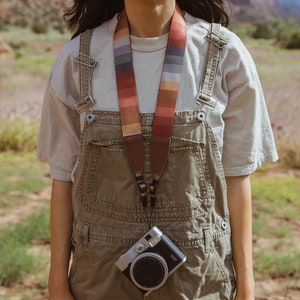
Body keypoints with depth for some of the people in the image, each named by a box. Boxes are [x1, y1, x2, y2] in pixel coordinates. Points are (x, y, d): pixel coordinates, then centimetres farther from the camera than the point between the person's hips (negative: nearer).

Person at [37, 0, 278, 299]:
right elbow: (64, 173, 1)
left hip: (196, 273, 0)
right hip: (103, 271, 1)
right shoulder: (77, 58, -5)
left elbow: (236, 174, -2)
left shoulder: (226, 55, -8)